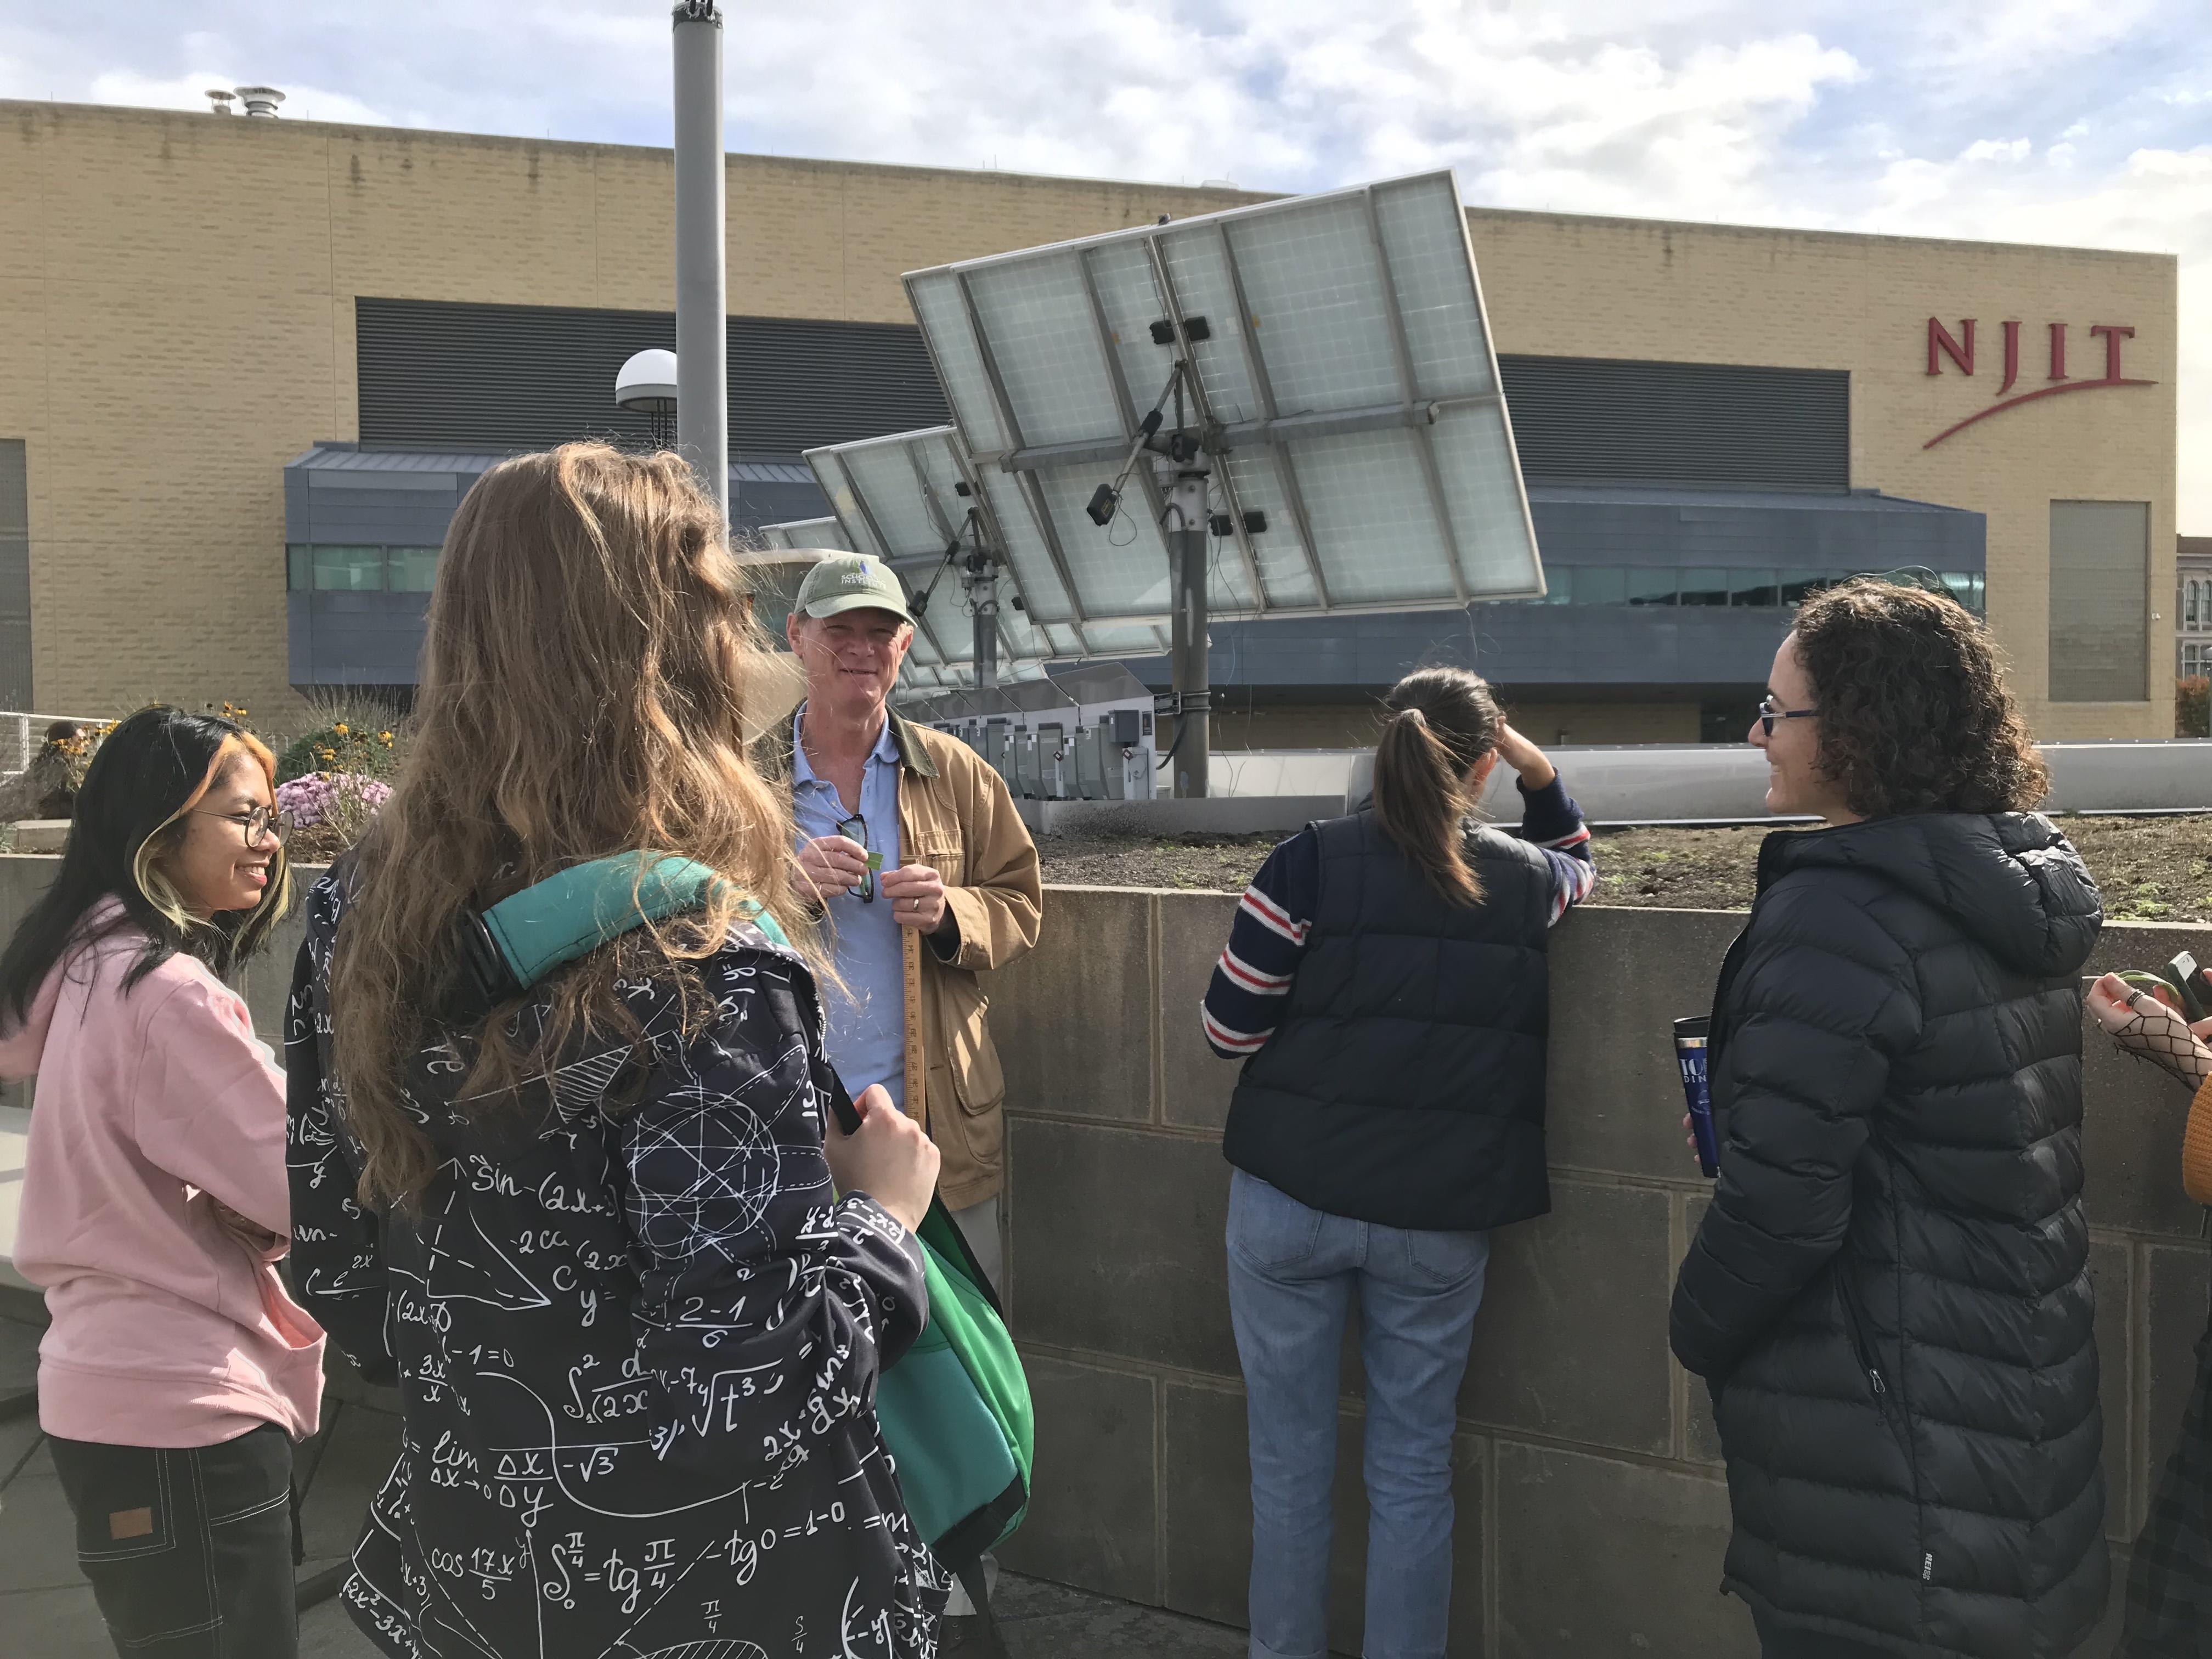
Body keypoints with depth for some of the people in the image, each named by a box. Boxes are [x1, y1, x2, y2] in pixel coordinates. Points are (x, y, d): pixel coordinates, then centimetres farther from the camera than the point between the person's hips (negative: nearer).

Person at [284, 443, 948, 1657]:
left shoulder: (360, 912, -5)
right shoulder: (698, 952, -25)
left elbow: (331, 1261, 4)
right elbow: (760, 1386, -27)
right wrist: (880, 1216, -10)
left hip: (462, 1557, 6)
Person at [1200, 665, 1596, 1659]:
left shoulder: (1311, 861, -10)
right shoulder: (1527, 877, -1)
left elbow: (1228, 1028, -7)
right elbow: (1578, 862, 26)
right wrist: (1539, 771, 14)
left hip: (1292, 1201, -1)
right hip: (1441, 1217, 2)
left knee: (1289, 1461, 13)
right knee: (1415, 1470, 14)